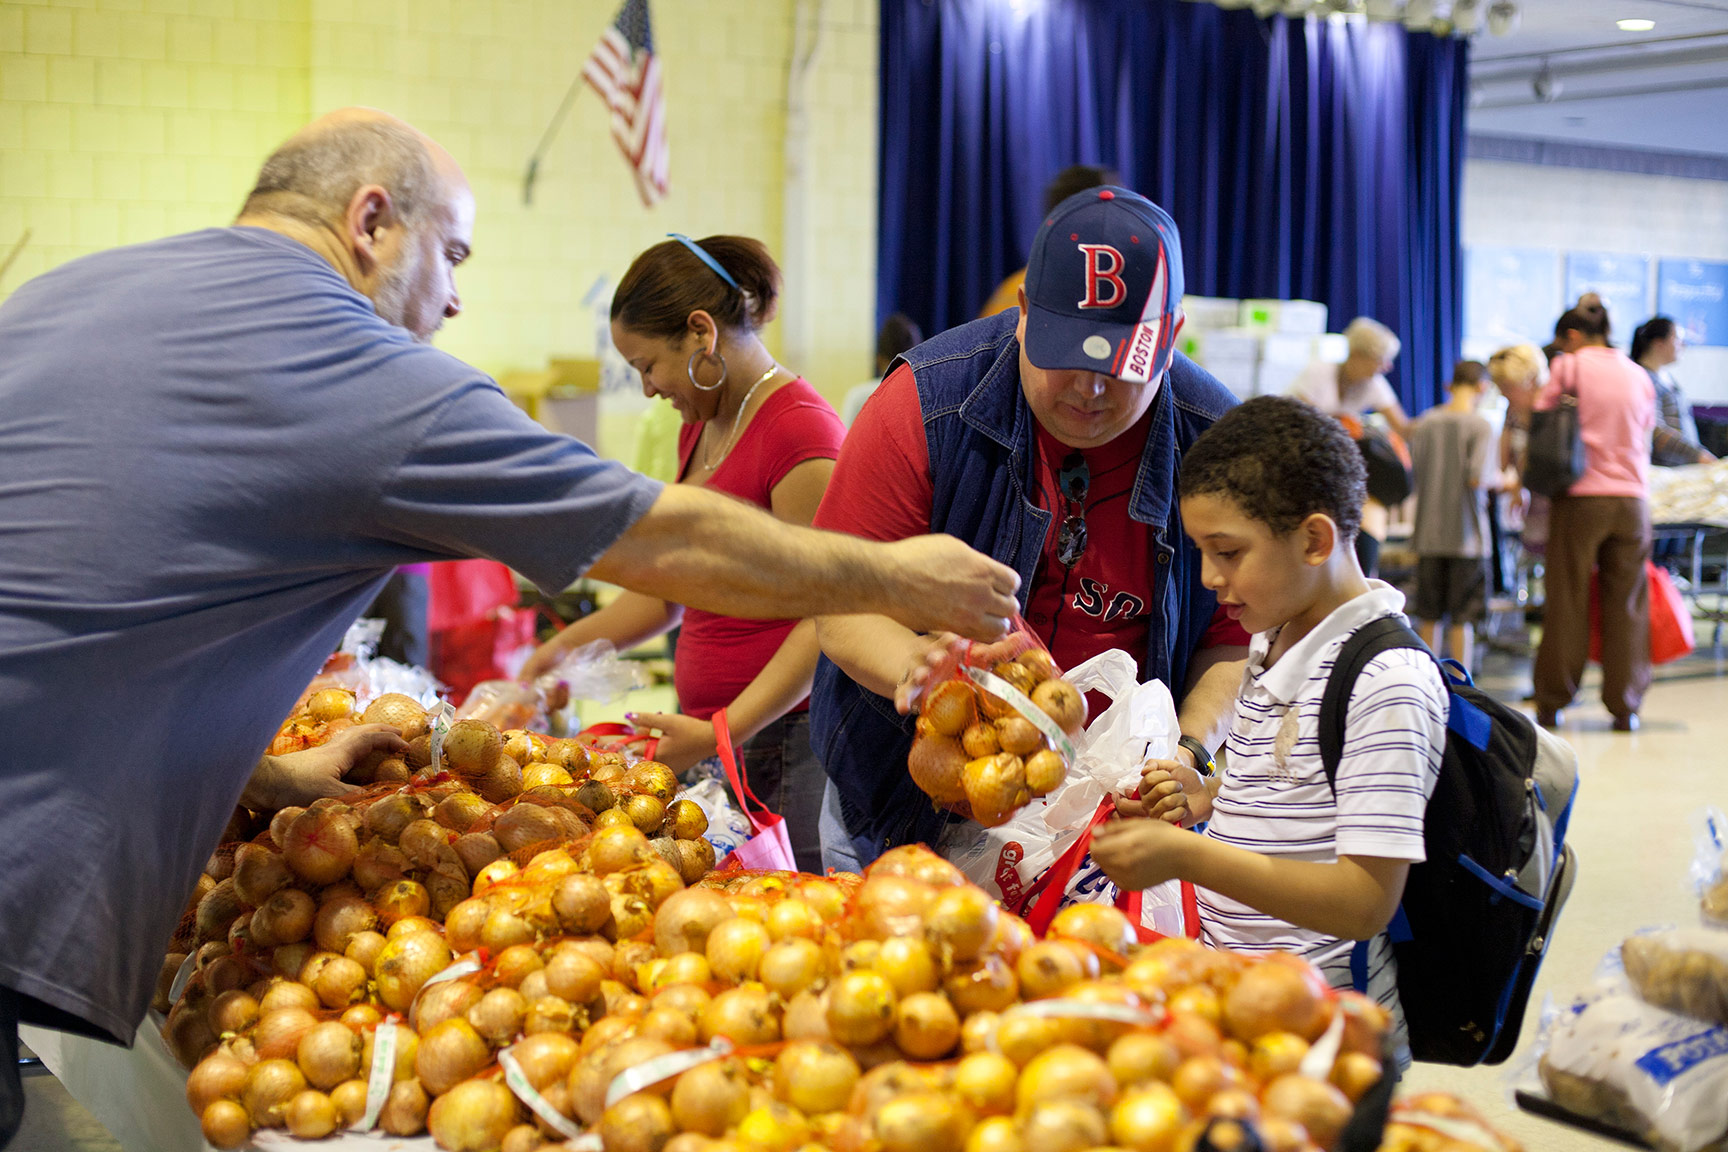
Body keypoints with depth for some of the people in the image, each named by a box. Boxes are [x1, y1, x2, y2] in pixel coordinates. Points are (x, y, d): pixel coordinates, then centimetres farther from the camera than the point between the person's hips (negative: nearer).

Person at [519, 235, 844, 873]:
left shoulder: (799, 429, -14)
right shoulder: (699, 427, 16)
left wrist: (722, 732, -24)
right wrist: (569, 644, 15)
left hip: (791, 737, -8)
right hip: (715, 735, 8)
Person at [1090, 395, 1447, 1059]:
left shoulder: (1385, 681, -15)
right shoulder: (1272, 644, 13)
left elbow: (1366, 901, -20)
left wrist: (1186, 856, -24)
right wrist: (1204, 800, 8)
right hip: (1231, 977, 9)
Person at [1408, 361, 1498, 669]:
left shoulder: (1425, 422, 5)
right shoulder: (1480, 425, -10)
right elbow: (1478, 478, -19)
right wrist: (1500, 480, 1)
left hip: (1428, 533, 4)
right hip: (1466, 534, -4)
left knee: (1429, 617, 12)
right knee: (1463, 619, 1)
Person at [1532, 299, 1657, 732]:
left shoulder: (1569, 366, 0)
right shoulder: (1639, 376, 12)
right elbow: (1644, 435, 16)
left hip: (1580, 497, -3)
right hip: (1632, 498, 3)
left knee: (1566, 600, 4)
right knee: (1625, 602, 7)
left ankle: (1552, 704, 10)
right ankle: (1625, 707, 7)